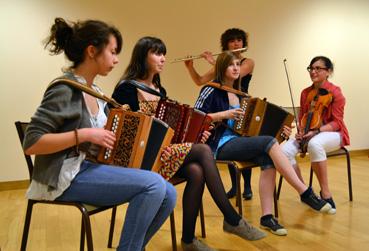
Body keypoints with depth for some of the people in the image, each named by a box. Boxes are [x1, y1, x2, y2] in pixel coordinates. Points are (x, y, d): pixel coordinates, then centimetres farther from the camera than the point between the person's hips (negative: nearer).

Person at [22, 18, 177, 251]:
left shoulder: (95, 91, 13)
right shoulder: (65, 89, -13)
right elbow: (31, 143, -19)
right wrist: (84, 134, -23)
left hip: (93, 168, 8)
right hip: (67, 176, -8)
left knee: (168, 194, -9)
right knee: (154, 184, -24)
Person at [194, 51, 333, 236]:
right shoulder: (211, 90, -2)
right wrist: (224, 114, -19)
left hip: (238, 142, 6)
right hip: (220, 146, -6)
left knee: (268, 160, -25)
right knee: (270, 143, -25)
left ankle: (267, 217, -22)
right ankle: (305, 193, -21)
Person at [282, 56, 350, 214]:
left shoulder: (335, 92, -9)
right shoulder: (305, 93, 8)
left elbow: (336, 122, -11)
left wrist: (316, 131, -25)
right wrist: (301, 131, -8)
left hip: (332, 134, -5)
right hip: (310, 134, 5)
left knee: (314, 144, -42)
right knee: (285, 151, -25)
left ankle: (325, 192, -26)